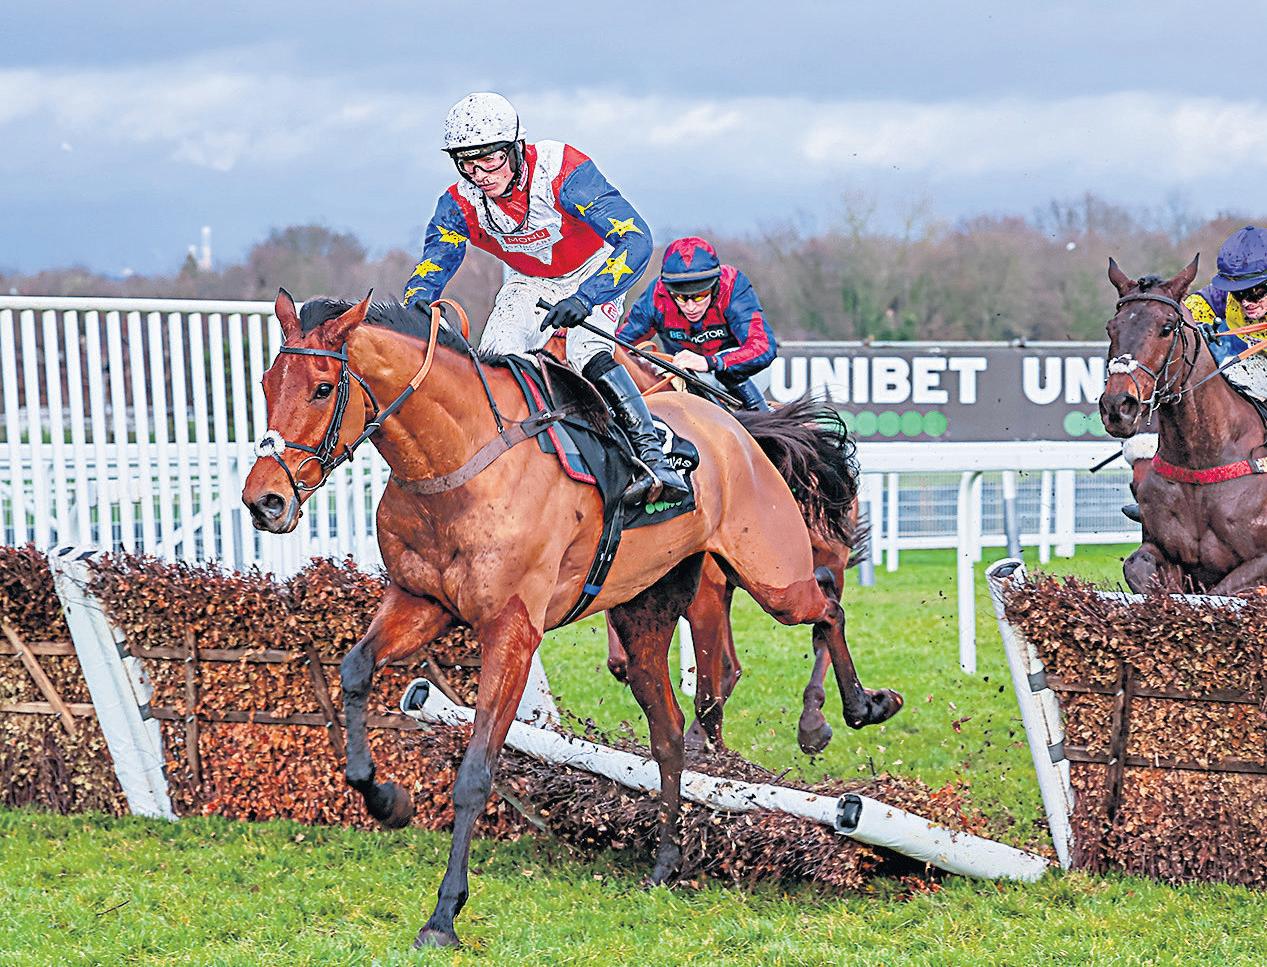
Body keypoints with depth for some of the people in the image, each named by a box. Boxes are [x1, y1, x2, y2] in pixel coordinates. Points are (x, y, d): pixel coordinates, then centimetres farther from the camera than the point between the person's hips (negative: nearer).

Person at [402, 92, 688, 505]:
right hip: (528, 282, 4)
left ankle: (655, 459, -28)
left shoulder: (563, 170, -36)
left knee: (588, 356, -29)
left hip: (594, 272, -4)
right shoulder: (459, 204, -21)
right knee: (494, 362, -19)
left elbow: (636, 240, -43)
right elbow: (428, 271, -18)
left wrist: (585, 299, -56)